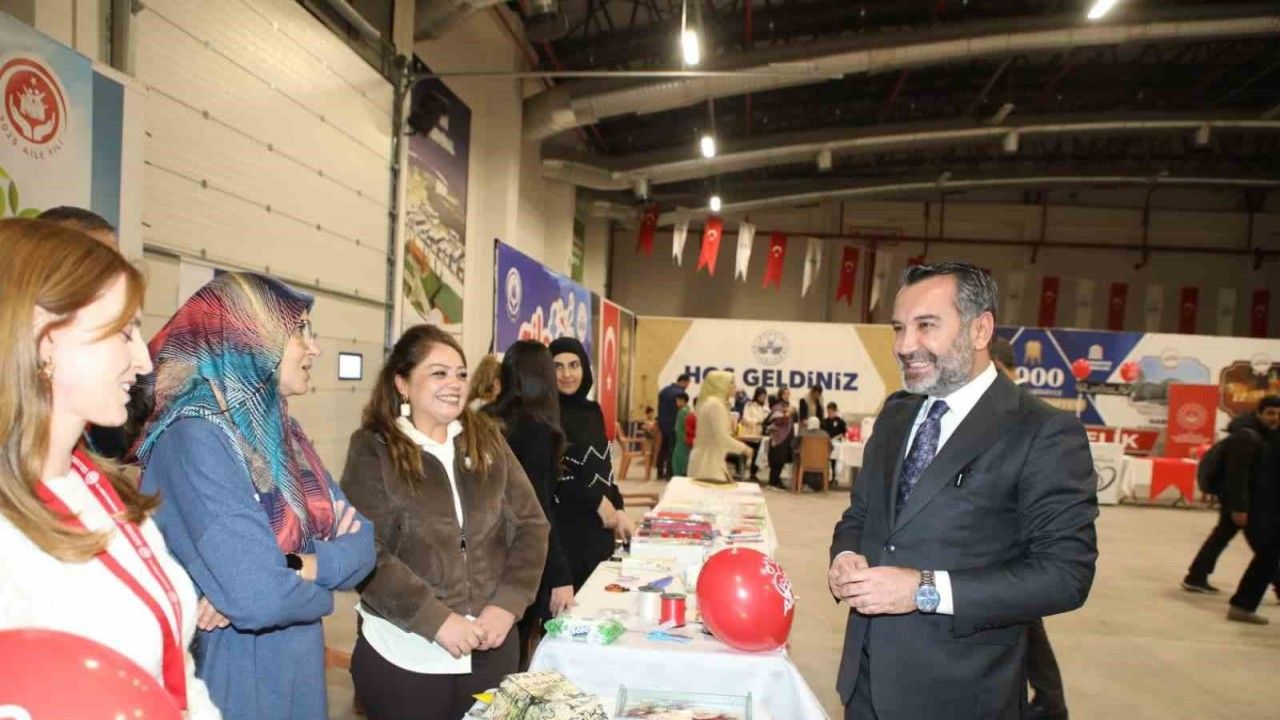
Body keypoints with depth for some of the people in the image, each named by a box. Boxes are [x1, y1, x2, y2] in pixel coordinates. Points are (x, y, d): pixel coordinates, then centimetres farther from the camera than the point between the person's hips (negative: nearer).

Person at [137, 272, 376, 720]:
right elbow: (256, 599, -30)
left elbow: (362, 542, -2)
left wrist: (298, 567, -20)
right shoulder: (196, 436, -22)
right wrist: (321, 583, -11)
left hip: (298, 673, 8)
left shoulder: (280, 433, 4)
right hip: (238, 681, -8)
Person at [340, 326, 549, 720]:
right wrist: (437, 620, -19)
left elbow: (531, 524, 3)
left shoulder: (487, 438, 4)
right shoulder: (373, 450, -6)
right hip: (404, 654, -3)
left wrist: (508, 604, -9)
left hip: (491, 646, 4)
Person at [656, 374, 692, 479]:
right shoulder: (680, 393, -18)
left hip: (663, 424, 8)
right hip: (674, 426, -8)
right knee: (672, 450, 0)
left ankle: (660, 473, 21)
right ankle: (669, 474, 2)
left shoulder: (663, 390, 7)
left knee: (663, 449, 15)